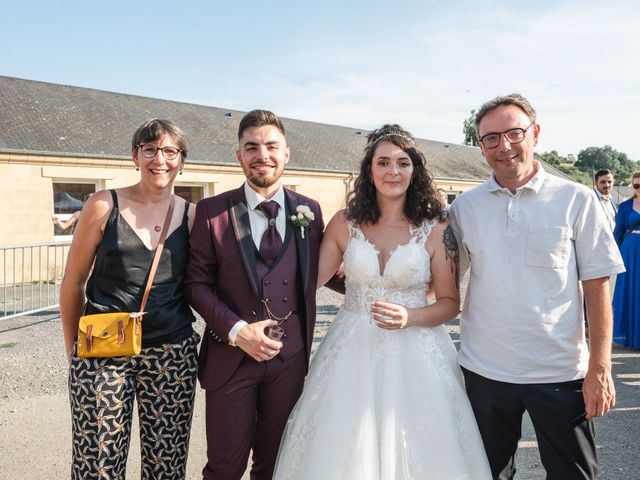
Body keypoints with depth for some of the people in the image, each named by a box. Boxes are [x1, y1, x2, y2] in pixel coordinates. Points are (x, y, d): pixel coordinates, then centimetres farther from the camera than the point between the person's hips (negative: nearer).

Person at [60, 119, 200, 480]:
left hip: (172, 355, 2)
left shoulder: (192, 215, 4)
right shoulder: (104, 206, -1)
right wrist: (74, 349, 9)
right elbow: (73, 283, 5)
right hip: (102, 353, -1)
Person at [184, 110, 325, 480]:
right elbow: (197, 283, -4)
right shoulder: (212, 211, -4)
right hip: (230, 356, -1)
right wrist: (236, 330, -15)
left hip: (290, 357, 2)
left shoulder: (309, 210, 2)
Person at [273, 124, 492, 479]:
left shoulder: (435, 231, -3)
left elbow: (450, 303, 1)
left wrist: (410, 317, -15)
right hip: (352, 353, 1)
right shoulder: (344, 224, -1)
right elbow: (309, 282, 4)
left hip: (415, 356, 0)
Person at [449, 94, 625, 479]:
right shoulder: (465, 207, 2)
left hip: (561, 374, -2)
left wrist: (600, 369, -7)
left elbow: (597, 288, -4)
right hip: (485, 371, 2)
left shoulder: (576, 200, -4)